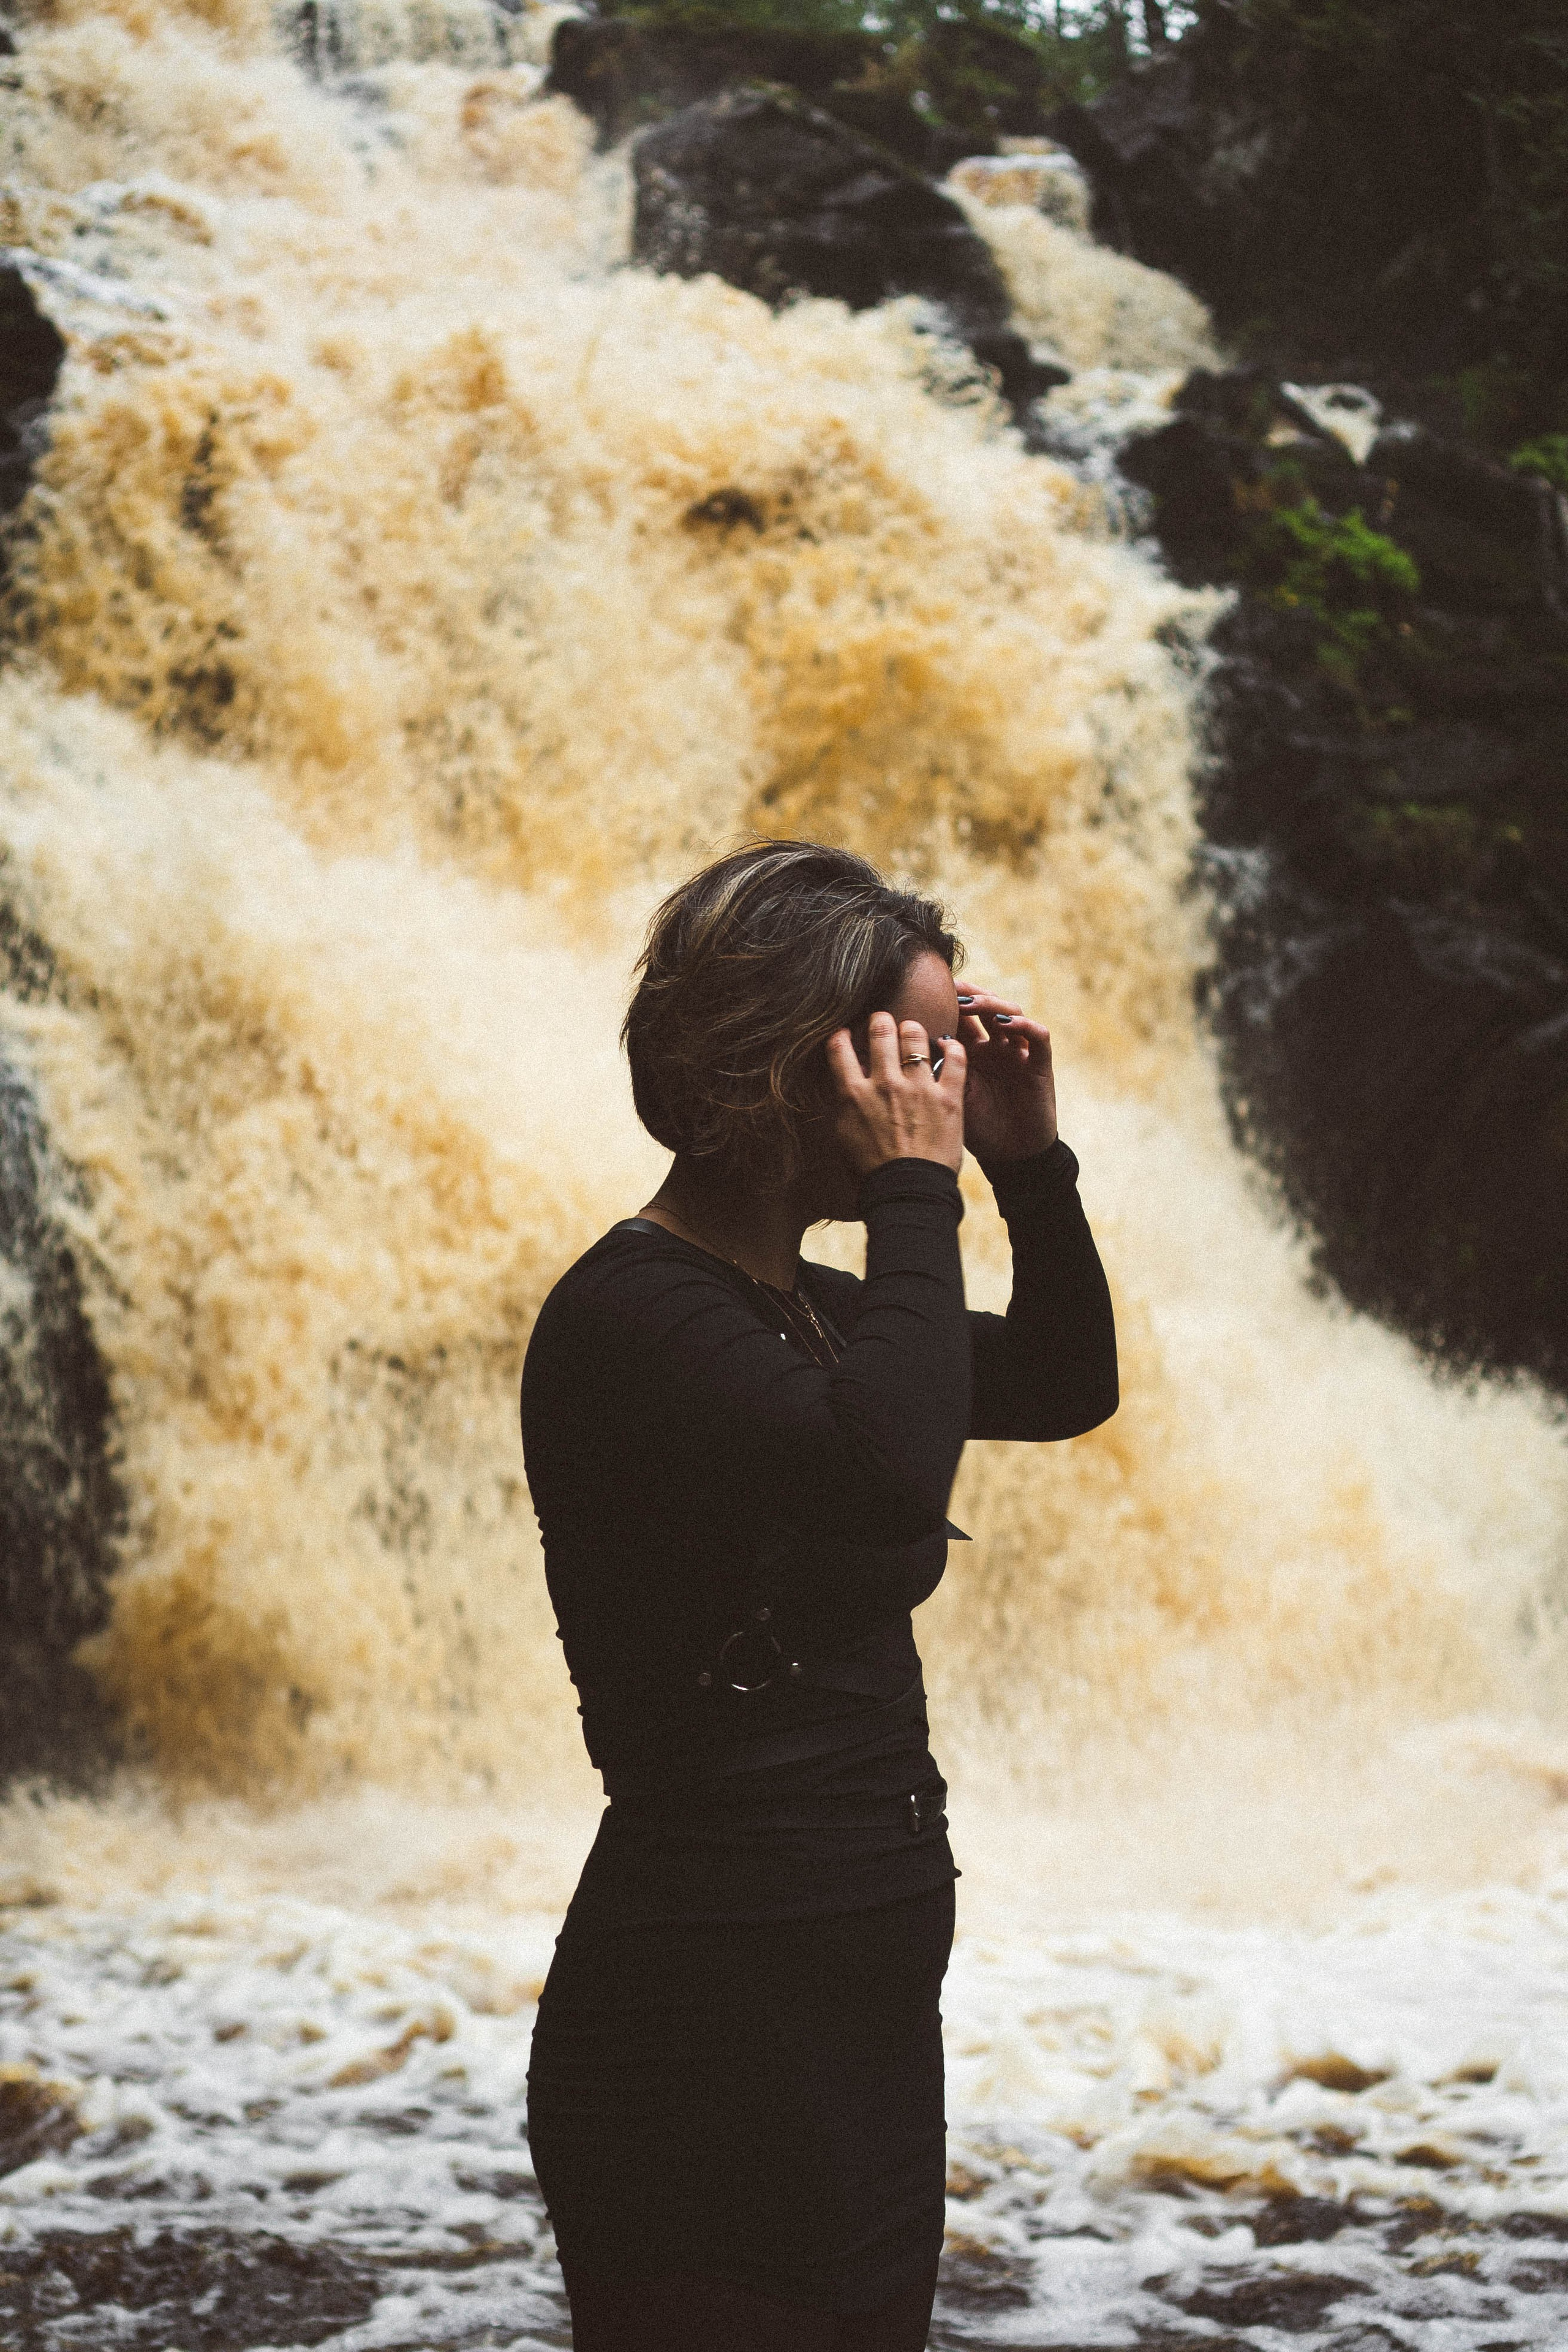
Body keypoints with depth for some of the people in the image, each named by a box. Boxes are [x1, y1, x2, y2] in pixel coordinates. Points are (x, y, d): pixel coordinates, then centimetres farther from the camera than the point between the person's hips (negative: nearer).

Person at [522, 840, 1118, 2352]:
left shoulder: (803, 1309, 13)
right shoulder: (629, 1316, -16)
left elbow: (1066, 1385, 27)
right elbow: (893, 1472, -34)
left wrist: (1029, 1157, 12)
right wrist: (917, 1191, -21)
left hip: (862, 1998, 9)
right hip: (711, 2016, -9)